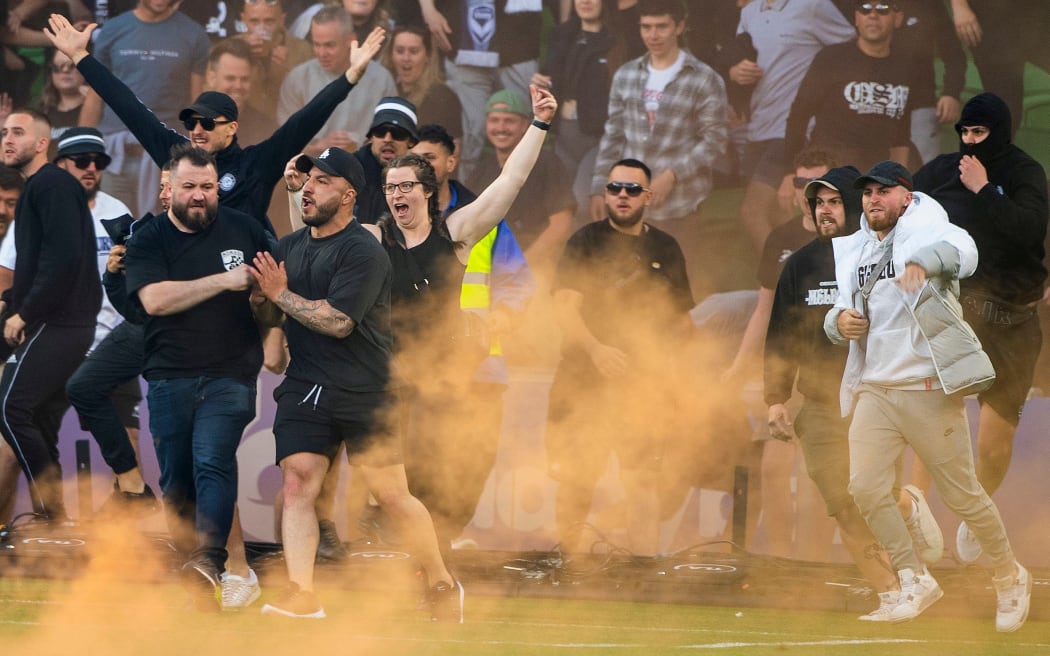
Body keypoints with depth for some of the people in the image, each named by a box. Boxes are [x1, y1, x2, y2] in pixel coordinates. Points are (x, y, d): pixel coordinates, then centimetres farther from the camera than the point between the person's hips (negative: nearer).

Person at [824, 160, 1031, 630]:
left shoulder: (925, 230, -6)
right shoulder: (855, 252, 14)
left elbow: (962, 250, -29)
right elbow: (836, 315, 21)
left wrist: (924, 260, -51)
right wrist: (839, 320, -5)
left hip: (927, 388, -6)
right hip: (873, 389, 6)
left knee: (961, 495, 0)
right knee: (865, 487, -10)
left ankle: (1010, 578, 20)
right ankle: (915, 581, 5)